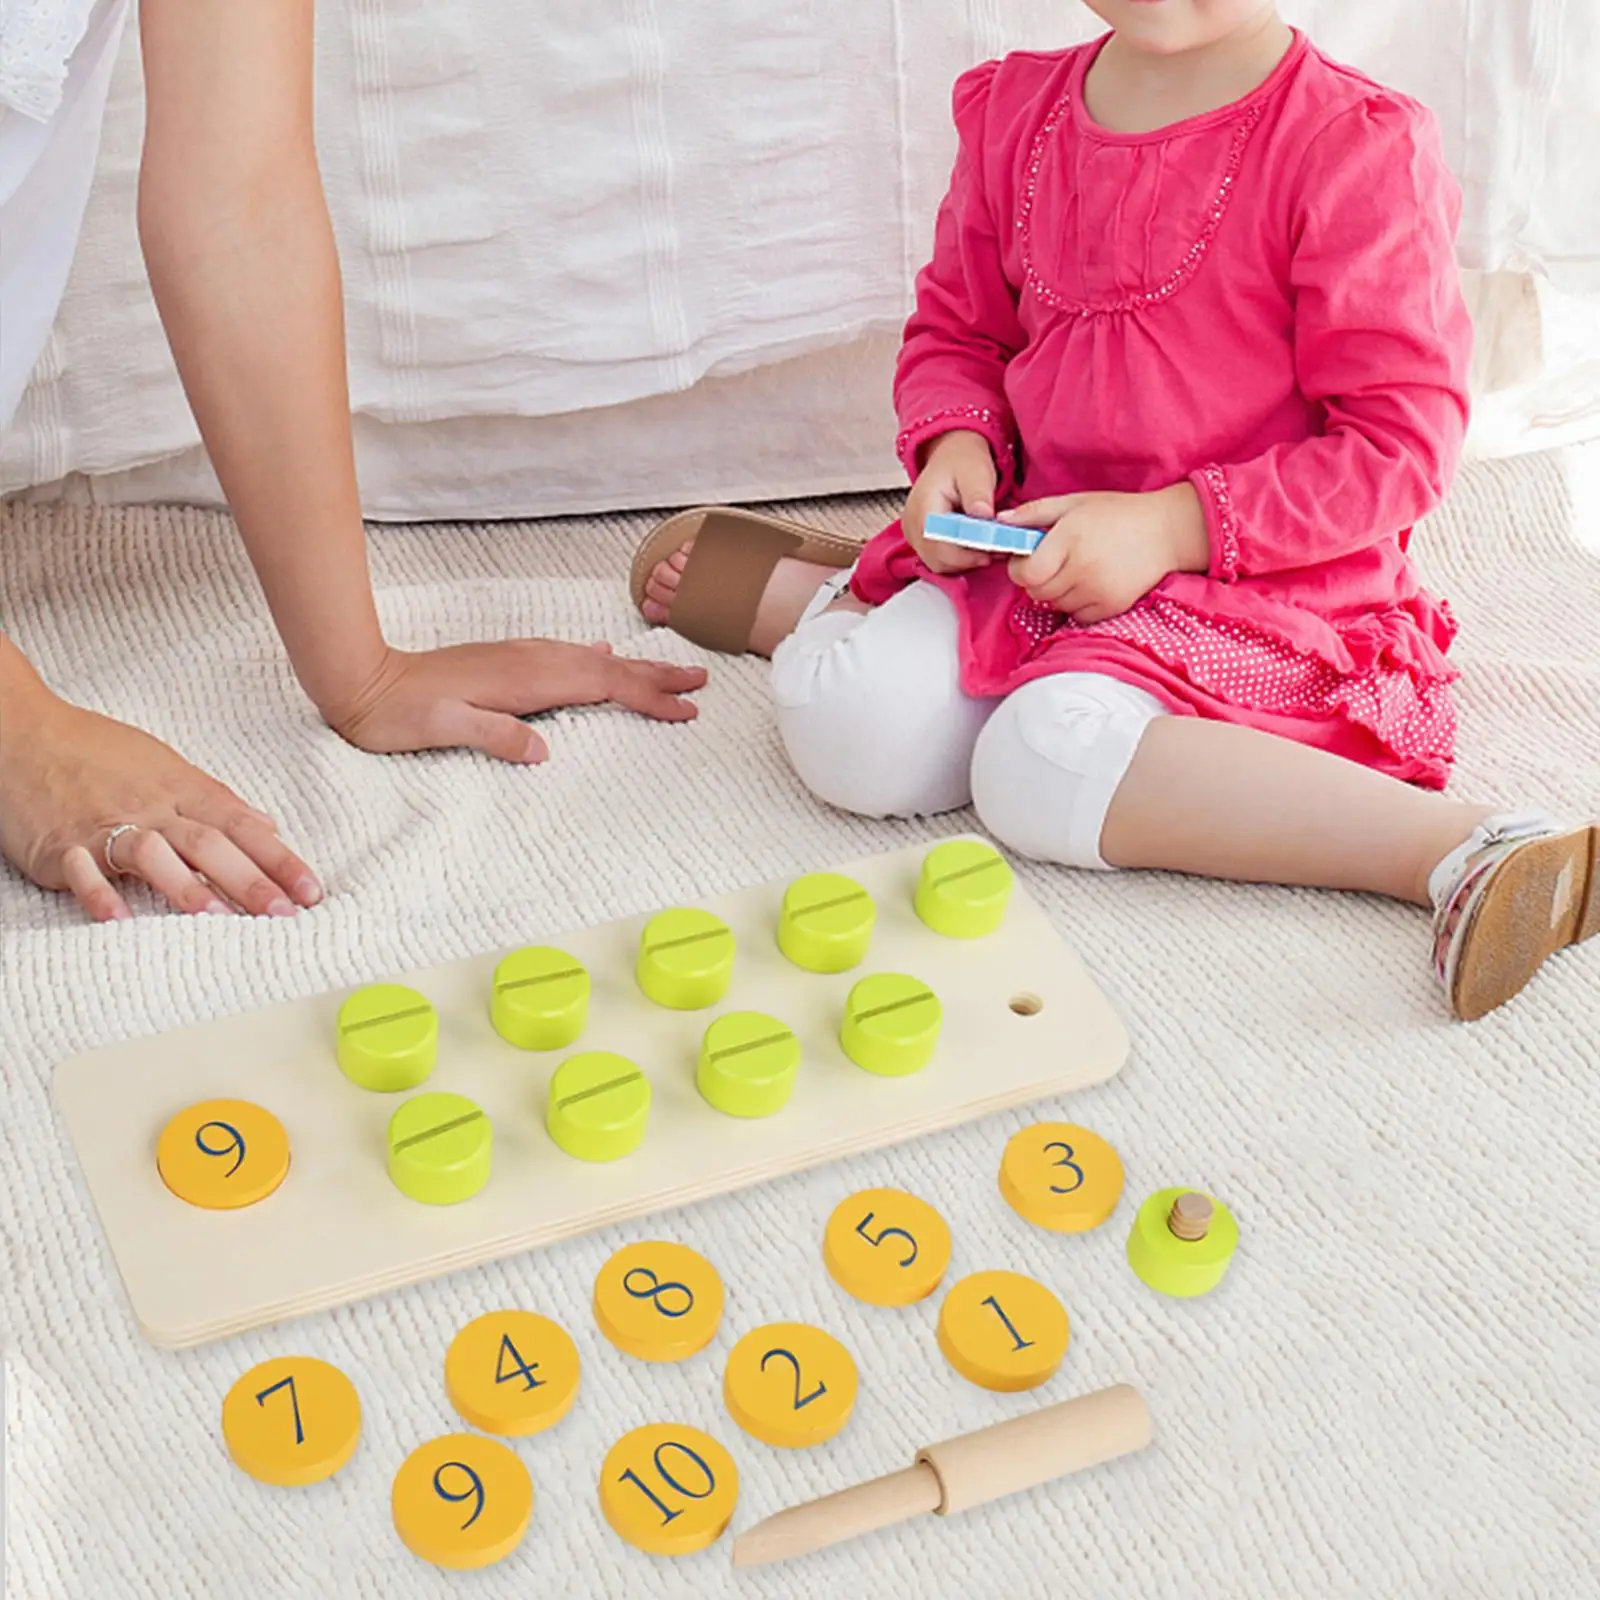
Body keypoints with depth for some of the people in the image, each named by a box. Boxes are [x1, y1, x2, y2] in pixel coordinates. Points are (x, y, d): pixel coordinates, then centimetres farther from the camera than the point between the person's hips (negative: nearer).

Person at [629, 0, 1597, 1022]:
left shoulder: (1357, 146, -16)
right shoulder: (1014, 114, 2)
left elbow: (1401, 444, -15)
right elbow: (957, 331, 17)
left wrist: (1169, 526, -20)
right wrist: (954, 444, -5)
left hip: (1263, 584, -5)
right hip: (1034, 548, 5)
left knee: (1043, 763, -32)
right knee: (851, 727, -17)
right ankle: (825, 599, 19)